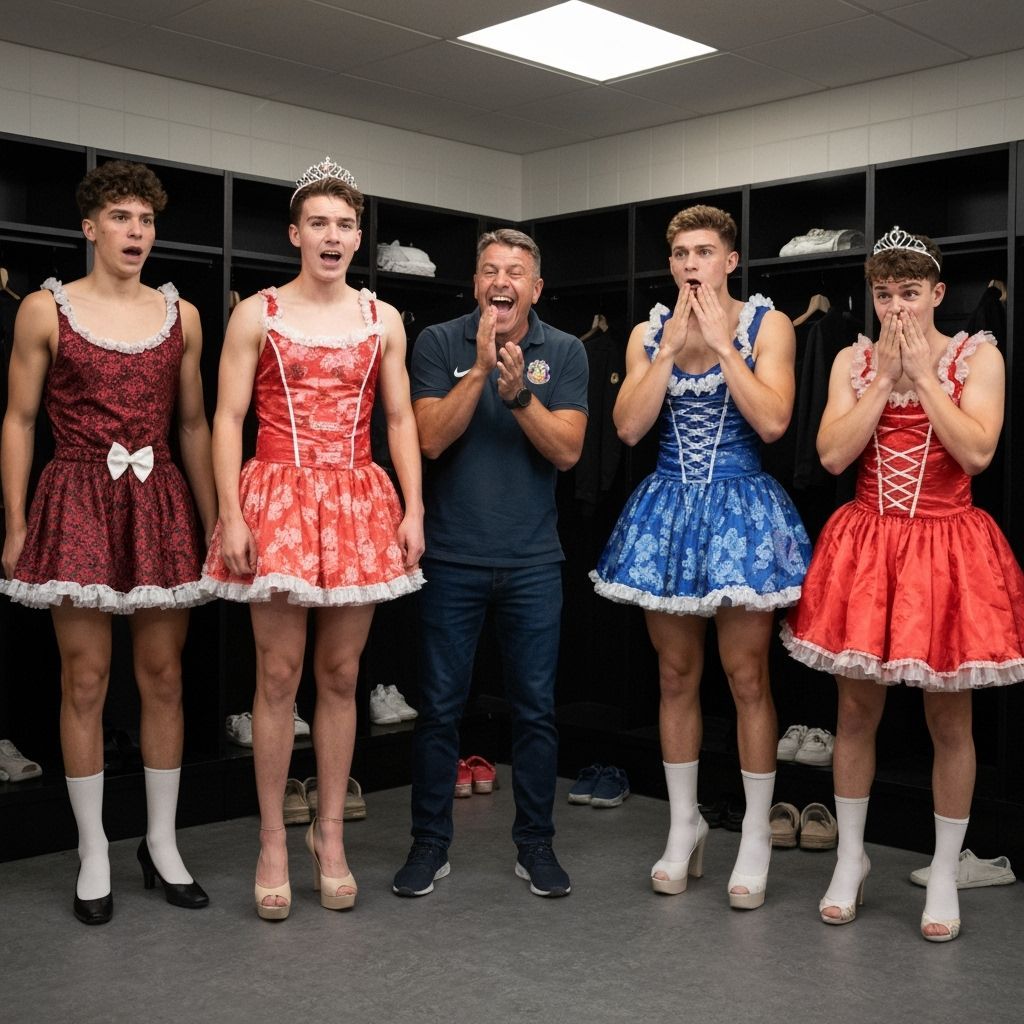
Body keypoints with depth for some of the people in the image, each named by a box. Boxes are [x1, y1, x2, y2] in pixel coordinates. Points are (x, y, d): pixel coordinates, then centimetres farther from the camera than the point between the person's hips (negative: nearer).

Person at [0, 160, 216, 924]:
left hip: (160, 505, 3)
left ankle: (163, 844, 19)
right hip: (78, 502, -2)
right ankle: (94, 854, 14)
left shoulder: (181, 315, 9)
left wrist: (214, 520, 7)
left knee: (164, 677, 6)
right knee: (85, 681, 1)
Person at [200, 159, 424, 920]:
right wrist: (232, 514, -10)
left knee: (341, 676, 7)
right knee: (279, 675, -1)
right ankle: (273, 841, 13)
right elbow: (228, 419, -1)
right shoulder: (257, 314, 3)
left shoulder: (383, 321, 11)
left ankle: (330, 834, 19)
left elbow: (401, 421, 10)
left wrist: (413, 509, 1)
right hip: (279, 499, -2)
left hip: (360, 503, 3)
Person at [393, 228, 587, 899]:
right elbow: (432, 438, -10)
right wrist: (480, 370, -19)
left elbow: (567, 451, -7)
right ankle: (431, 843, 21)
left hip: (533, 560, 1)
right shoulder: (439, 344, 0)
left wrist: (517, 390, -20)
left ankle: (536, 843, 22)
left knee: (536, 708, 7)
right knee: (440, 707, 6)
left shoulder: (564, 352, 2)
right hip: (453, 557, -1)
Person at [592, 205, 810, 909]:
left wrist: (720, 340, -16)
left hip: (741, 507, -3)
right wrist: (673, 344, -10)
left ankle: (757, 835, 16)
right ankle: (685, 824, 25)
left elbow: (772, 421, -17)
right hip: (667, 508, 3)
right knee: (677, 675, 10)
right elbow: (630, 426, -6)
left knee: (747, 677, 1)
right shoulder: (649, 334, 6)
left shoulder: (766, 324, -3)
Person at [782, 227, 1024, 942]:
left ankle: (944, 873, 23)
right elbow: (833, 455, -8)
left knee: (950, 721, 6)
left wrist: (923, 374, -14)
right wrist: (884, 376, -10)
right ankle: (851, 858, 27)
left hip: (947, 547, -2)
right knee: (856, 710, 9)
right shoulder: (853, 361, 5)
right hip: (865, 546, 2)